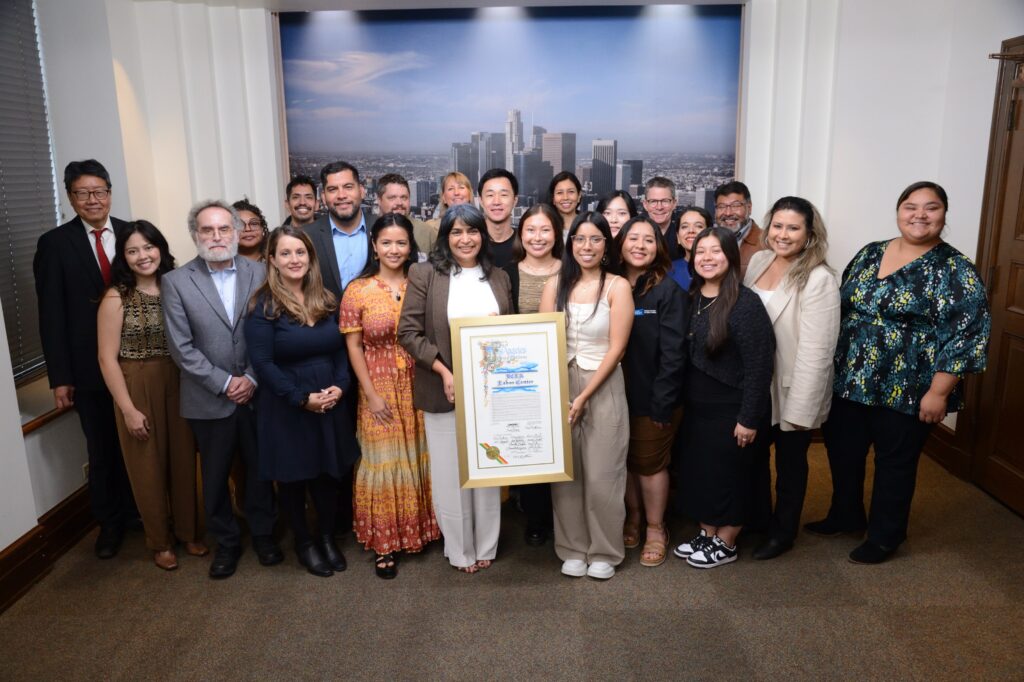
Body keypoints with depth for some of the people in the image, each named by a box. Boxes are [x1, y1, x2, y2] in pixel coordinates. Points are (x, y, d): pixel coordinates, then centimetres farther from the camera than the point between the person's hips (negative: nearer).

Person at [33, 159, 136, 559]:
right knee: (102, 450, 11)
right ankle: (110, 523, 29)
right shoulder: (55, 244, -2)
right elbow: (52, 316, -4)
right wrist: (60, 378, -7)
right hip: (89, 369, -1)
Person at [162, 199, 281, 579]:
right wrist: (224, 383, -12)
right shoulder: (176, 282, -4)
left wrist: (252, 379, -10)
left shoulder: (259, 275, -1)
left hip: (257, 393, 1)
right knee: (215, 476, 12)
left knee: (260, 470, 13)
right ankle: (226, 542, 32)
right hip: (209, 400, -1)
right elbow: (181, 347, -8)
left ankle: (262, 533, 33)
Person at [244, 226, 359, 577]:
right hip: (285, 409, -4)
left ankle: (328, 538, 34)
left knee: (328, 475, 14)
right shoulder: (263, 306, -11)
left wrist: (339, 385, -9)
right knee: (292, 478, 12)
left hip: (328, 405, 4)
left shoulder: (326, 301, 5)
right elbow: (263, 363, -15)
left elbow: (340, 349, 8)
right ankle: (304, 542, 31)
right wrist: (302, 398, -18)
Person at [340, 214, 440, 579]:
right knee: (384, 461, 6)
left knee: (419, 459, 13)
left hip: (419, 388, 2)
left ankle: (420, 528, 31)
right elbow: (354, 346, -4)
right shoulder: (357, 290, -5)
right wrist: (371, 394, -9)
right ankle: (386, 542, 19)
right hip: (380, 390, -2)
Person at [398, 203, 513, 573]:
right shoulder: (424, 275, -4)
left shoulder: (499, 278, 8)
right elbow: (408, 332, -9)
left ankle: (486, 546, 30)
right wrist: (443, 371, -18)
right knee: (451, 472, 8)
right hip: (444, 391, -3)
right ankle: (460, 550, 26)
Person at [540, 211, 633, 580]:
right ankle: (573, 549, 25)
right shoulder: (555, 285, 5)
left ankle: (604, 551, 22)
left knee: (601, 476, 2)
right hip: (560, 387, 3)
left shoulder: (617, 286, -5)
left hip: (603, 389, -3)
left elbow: (616, 347, -9)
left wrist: (584, 397, -13)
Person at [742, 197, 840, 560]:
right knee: (753, 454, 20)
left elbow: (816, 350, -22)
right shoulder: (758, 261, 0)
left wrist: (799, 408, -21)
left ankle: (783, 532, 35)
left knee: (790, 462, 14)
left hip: (793, 392, -6)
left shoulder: (819, 280, -21)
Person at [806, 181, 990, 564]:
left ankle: (884, 537, 29)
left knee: (894, 462, 10)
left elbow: (966, 334, -14)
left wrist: (938, 392, -17)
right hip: (849, 381, 5)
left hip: (906, 390, -5)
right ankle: (846, 515, 39)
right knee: (842, 451, 16)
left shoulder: (954, 270, -10)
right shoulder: (869, 254, 6)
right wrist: (830, 363, 12)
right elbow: (842, 308, 13)